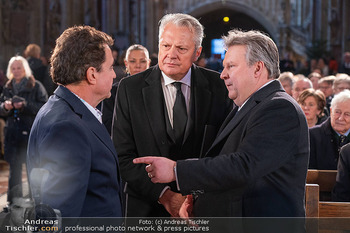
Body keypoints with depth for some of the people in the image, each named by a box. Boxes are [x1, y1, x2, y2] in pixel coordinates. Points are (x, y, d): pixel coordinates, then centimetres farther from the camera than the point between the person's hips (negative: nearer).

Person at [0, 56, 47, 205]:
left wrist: (25, 105, -20)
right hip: (12, 133, 4)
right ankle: (14, 201, 15)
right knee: (14, 169, 8)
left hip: (31, 132, -4)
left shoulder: (36, 86, -3)